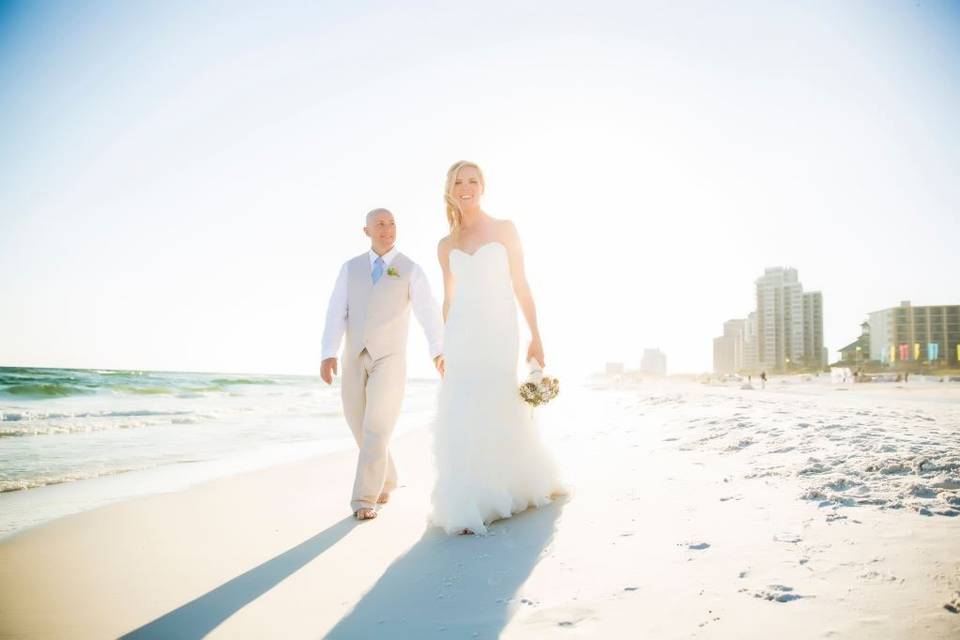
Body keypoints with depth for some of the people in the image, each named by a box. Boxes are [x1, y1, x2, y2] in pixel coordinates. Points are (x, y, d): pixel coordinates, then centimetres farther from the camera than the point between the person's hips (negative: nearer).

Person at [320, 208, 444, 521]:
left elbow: (428, 313, -16)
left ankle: (365, 499, -4)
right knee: (360, 427, 10)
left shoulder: (411, 270, -2)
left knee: (376, 429, -13)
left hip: (389, 358, -4)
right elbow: (336, 314, -1)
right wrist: (328, 354, -15)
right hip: (354, 358, 4)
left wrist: (439, 351, -33)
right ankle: (385, 481, 31)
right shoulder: (351, 268, 8)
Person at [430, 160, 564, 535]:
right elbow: (449, 300, 15)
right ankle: (466, 508, 4)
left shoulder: (504, 229, 4)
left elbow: (521, 286, 1)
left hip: (498, 331, -2)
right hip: (462, 334, 3)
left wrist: (535, 337, -4)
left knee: (500, 414, -1)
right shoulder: (446, 245, 12)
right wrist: (445, 348, 12)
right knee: (460, 419, -3)